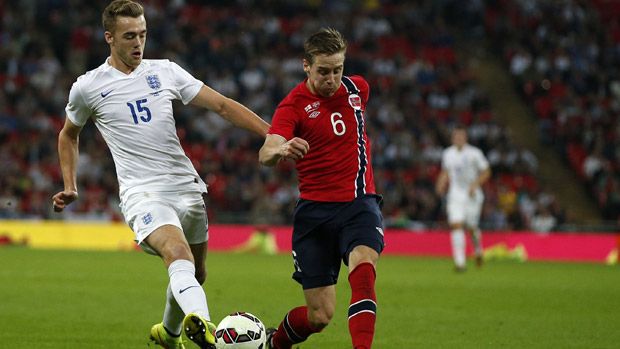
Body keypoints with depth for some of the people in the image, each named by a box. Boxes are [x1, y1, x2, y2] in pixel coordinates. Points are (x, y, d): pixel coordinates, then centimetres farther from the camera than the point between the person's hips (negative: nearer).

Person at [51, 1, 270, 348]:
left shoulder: (165, 71, 8)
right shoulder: (88, 88, 2)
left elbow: (223, 105, 6)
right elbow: (69, 135, 22)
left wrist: (274, 136, -3)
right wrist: (70, 187, 14)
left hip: (187, 187, 5)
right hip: (143, 194, -5)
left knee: (196, 274, 16)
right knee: (179, 255, -32)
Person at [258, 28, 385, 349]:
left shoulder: (357, 88, 5)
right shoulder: (293, 105, -9)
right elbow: (265, 154, -27)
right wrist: (280, 150, -49)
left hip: (359, 202, 2)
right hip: (315, 210, -2)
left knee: (363, 266, -31)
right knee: (319, 316, -2)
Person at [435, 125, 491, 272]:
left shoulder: (474, 153, -6)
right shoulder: (447, 154, 6)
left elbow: (486, 172, -1)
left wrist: (475, 184, -15)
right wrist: (441, 185, 1)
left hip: (472, 195, -2)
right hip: (455, 196, 2)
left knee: (471, 228, 1)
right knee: (456, 226, -13)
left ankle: (478, 250, 35)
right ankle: (460, 262, -14)